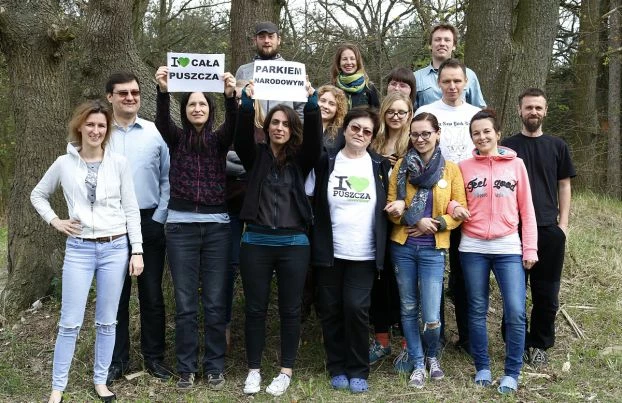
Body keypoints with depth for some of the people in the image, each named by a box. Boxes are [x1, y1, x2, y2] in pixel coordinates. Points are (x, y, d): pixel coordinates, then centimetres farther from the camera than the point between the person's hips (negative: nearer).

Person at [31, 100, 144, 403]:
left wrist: (137, 250, -3)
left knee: (107, 321, 9)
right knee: (70, 323, 1)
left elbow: (131, 210, 1)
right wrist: (55, 221, 1)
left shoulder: (119, 163, 0)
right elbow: (38, 195, 16)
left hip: (115, 248, 0)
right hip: (79, 249, 0)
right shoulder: (64, 164, 1)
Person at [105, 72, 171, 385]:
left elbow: (167, 179, 3)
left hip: (149, 222, 1)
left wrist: (159, 218, -4)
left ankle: (154, 356, 21)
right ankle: (116, 359, 21)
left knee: (152, 293, 8)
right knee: (116, 294, 9)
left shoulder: (155, 132, 2)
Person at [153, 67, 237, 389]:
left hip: (216, 225, 0)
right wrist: (163, 91, -33)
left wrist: (230, 95, -33)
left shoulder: (219, 139, 7)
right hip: (181, 225, 0)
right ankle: (186, 367, 18)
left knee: (215, 301, 5)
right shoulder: (176, 138, 7)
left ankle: (215, 366, 17)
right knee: (185, 302, 5)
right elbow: (161, 121, -13)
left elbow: (234, 126, -14)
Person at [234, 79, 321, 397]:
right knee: (255, 309, 7)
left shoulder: (300, 160, 6)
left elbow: (315, 138, -10)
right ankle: (253, 370, 20)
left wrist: (311, 101, -22)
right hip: (256, 242, 0)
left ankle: (286, 371, 20)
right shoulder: (255, 156, 6)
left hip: (293, 243, 0)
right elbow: (242, 135, -12)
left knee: (290, 310, 7)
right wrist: (247, 100, -24)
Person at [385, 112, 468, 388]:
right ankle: (417, 364, 25)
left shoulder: (451, 169, 2)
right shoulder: (401, 166, 3)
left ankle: (432, 357, 25)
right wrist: (397, 209, -17)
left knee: (431, 317, -5)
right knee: (408, 309, 9)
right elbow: (390, 205, 4)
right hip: (403, 246, 2)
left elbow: (461, 211, 0)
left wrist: (434, 223, -13)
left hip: (433, 249, -1)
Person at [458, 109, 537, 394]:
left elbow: (526, 209, 5)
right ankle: (482, 367, 21)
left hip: (508, 248, -1)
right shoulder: (464, 167, 5)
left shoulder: (516, 164, 5)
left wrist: (530, 248, 1)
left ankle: (512, 373, 6)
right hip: (473, 248, 1)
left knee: (516, 312, -8)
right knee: (477, 311, 7)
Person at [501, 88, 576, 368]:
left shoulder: (557, 146, 9)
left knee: (547, 292, 6)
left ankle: (539, 345, 19)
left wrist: (563, 224, 2)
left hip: (549, 229, 1)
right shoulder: (507, 146, 5)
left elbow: (564, 186, 10)